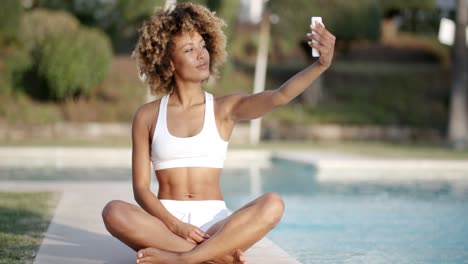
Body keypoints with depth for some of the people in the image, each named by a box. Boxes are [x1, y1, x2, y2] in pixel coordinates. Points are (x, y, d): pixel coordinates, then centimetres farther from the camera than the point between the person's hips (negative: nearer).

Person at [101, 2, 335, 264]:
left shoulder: (225, 108, 7)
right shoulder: (147, 116, 7)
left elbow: (279, 97, -11)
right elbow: (141, 188, 2)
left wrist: (321, 65, -29)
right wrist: (174, 225, -16)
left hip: (213, 223, 0)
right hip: (166, 221, 0)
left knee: (272, 205, -28)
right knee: (114, 212, -32)